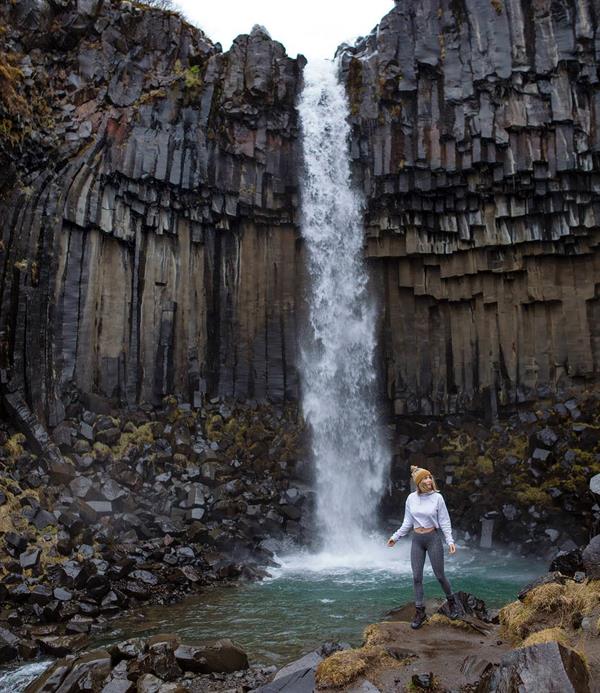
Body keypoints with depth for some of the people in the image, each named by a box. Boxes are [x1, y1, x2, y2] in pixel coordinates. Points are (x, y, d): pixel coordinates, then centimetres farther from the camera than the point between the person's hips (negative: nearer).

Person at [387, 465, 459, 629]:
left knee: (440, 575, 5)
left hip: (433, 538, -3)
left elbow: (444, 521, -5)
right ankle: (420, 612, 13)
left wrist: (450, 540, -14)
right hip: (417, 540, 3)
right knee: (416, 577, 2)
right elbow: (408, 522, 9)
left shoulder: (437, 497, -9)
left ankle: (452, 601, 33)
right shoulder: (411, 498, -1)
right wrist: (396, 536, 10)